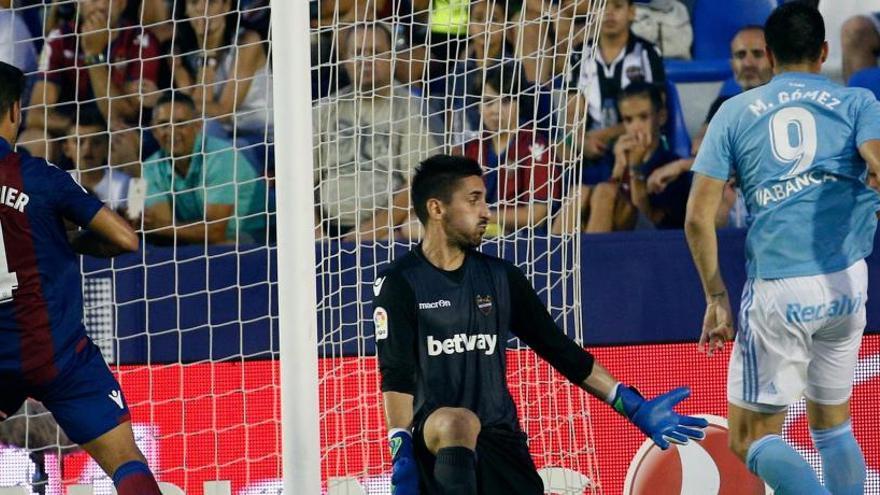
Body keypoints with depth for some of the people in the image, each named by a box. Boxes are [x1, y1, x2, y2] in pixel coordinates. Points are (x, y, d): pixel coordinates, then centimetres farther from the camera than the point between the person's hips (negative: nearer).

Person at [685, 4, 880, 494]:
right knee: (834, 426, 20)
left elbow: (699, 218, 4)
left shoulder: (735, 112, 10)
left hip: (776, 292, -2)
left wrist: (717, 297, 11)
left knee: (752, 439, 5)